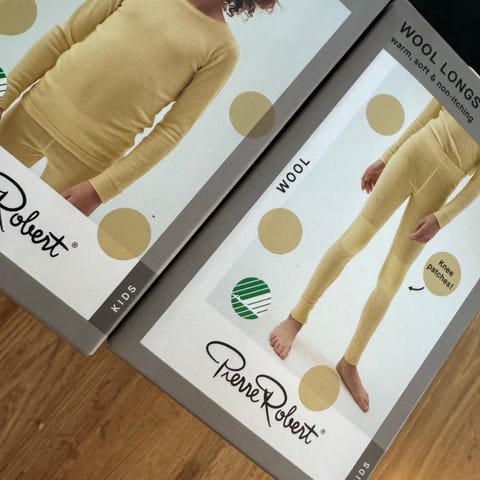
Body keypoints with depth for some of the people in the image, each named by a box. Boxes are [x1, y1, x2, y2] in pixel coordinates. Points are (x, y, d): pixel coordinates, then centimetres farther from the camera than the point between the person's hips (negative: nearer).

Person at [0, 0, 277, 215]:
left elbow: (173, 130, -10)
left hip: (89, 155, -3)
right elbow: (65, 36, 6)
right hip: (36, 109, 3)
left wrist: (101, 188, -14)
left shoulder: (223, 49, -5)